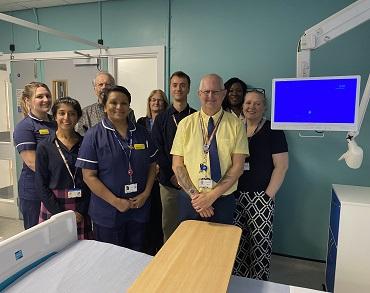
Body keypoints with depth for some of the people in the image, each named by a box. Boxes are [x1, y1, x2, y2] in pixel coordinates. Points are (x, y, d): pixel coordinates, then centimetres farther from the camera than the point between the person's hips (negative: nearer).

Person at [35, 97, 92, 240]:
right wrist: (61, 214, -9)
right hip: (53, 207, -1)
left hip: (82, 210, 1)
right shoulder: (44, 147, -2)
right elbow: (41, 185, -3)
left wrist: (82, 211, -6)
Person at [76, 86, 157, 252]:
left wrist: (146, 194, -6)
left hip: (139, 209, 4)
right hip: (107, 213, -3)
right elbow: (89, 176, -11)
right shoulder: (94, 135, -7)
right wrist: (116, 201, -15)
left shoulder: (141, 133, 5)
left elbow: (152, 165, 8)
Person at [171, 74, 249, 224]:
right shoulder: (185, 124, 0)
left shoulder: (236, 124, -4)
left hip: (223, 200, 0)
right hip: (190, 200, 1)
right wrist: (194, 194, -12)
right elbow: (177, 165, -2)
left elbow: (238, 166, -7)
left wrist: (212, 195, -14)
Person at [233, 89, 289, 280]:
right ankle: (237, 280, 31)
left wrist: (268, 195, -11)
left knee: (260, 243, 2)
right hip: (235, 195, 4)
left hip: (260, 197, -3)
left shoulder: (272, 130, -4)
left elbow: (281, 166, -7)